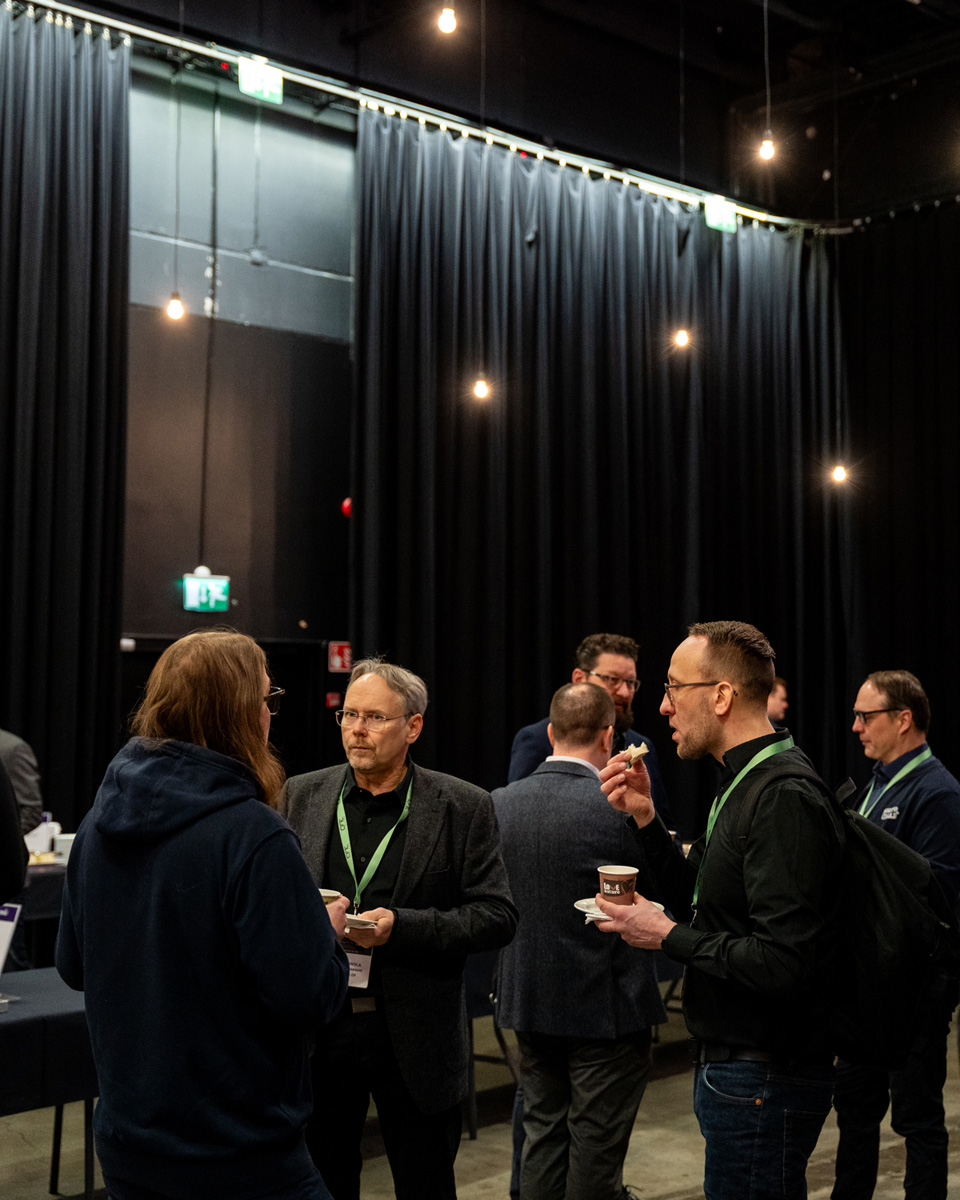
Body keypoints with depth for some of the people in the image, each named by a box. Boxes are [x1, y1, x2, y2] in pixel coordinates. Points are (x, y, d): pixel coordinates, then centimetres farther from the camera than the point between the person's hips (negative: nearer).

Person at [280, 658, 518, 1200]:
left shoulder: (463, 807, -4)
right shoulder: (301, 795, 5)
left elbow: (497, 916, -8)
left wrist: (401, 927, -19)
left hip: (416, 1038, -2)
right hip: (319, 1028, 2)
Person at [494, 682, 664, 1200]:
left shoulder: (499, 802, -4)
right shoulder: (619, 808, -20)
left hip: (529, 1000, 5)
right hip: (605, 1006, -5)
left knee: (543, 1133, 17)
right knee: (596, 1145, 8)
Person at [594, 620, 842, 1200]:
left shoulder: (786, 799, -23)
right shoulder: (746, 782, 11)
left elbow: (785, 964, -29)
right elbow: (704, 906, 14)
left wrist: (668, 936, -18)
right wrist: (646, 819, 3)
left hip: (765, 1080, -10)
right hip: (731, 1061, 10)